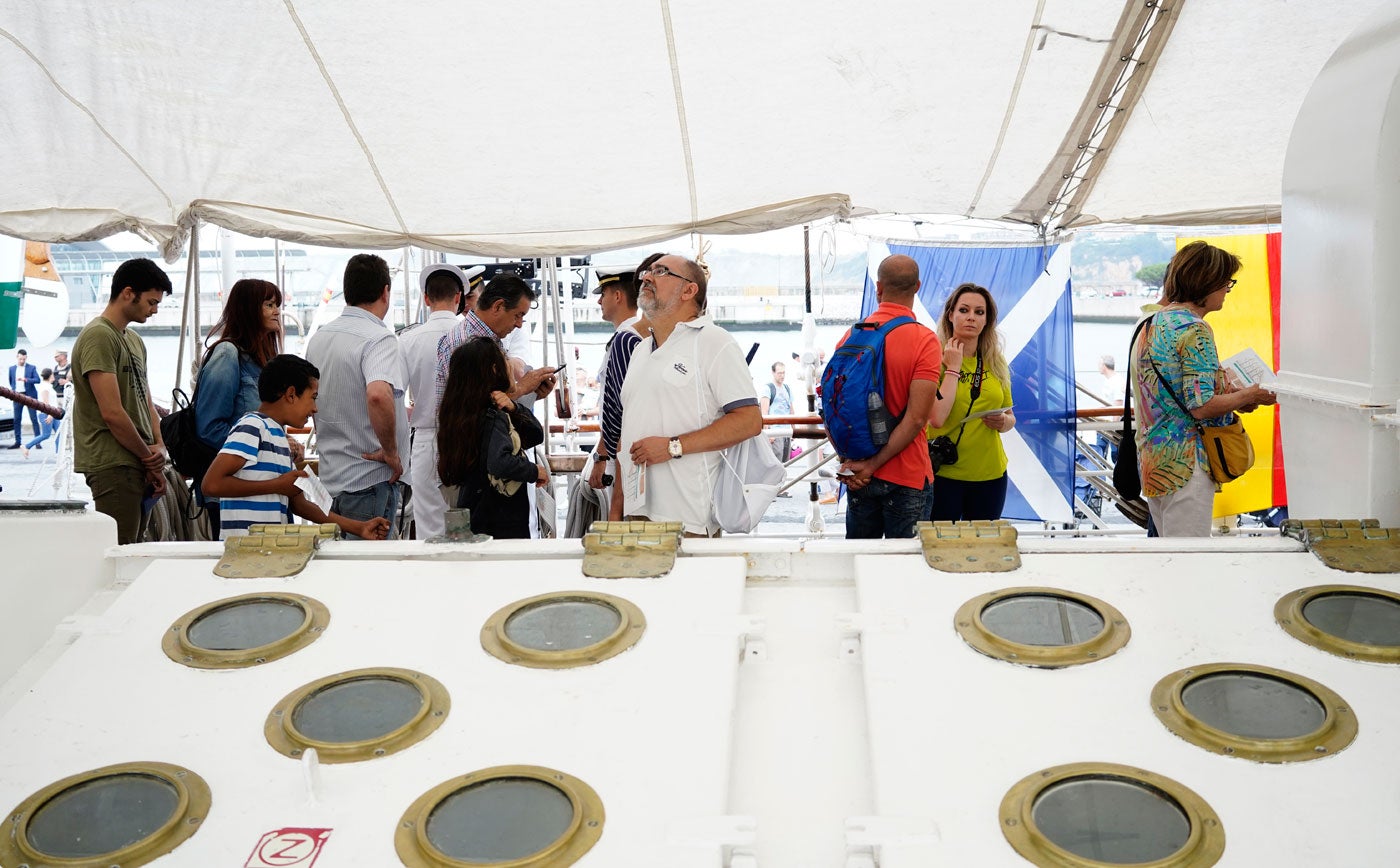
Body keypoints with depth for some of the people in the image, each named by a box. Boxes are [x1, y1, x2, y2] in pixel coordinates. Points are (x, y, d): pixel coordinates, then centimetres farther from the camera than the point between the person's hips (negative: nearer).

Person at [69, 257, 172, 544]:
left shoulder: (134, 340, 19)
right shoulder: (98, 336, -11)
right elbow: (112, 413, -18)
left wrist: (159, 446, 2)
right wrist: (150, 460, -8)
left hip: (138, 466, 9)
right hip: (114, 466, -9)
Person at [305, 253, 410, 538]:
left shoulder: (319, 337, 10)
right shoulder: (378, 338, -17)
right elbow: (378, 395, -36)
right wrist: (391, 451, -22)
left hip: (331, 476, 8)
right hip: (371, 481, -8)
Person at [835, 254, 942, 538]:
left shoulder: (851, 337, 1)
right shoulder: (924, 341, -12)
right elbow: (915, 419, -19)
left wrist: (847, 461, -1)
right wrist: (873, 464, -14)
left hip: (857, 475, 4)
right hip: (906, 476, -4)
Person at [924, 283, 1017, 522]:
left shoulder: (996, 362, 8)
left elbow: (1010, 417, 18)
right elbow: (937, 418, -21)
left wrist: (1004, 422, -5)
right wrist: (953, 368, -15)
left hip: (990, 473, 5)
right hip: (943, 473, -5)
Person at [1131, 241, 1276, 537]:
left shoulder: (1155, 322, 13)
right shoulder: (1194, 329, -15)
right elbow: (1202, 407, -19)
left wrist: (1231, 395, 15)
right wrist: (1250, 396, -4)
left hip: (1154, 461, 10)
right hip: (1185, 465, -10)